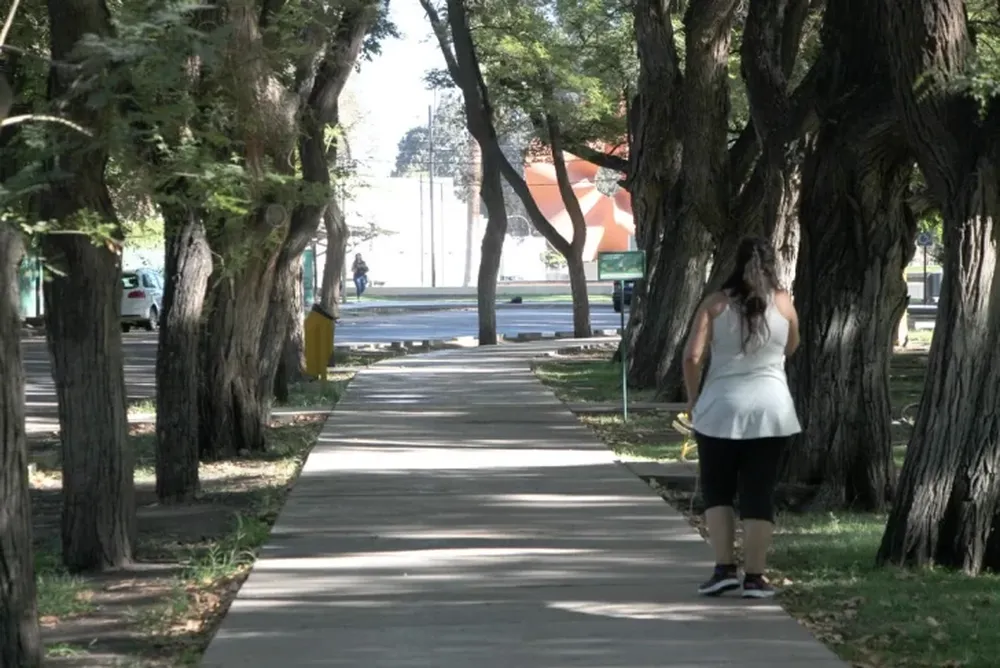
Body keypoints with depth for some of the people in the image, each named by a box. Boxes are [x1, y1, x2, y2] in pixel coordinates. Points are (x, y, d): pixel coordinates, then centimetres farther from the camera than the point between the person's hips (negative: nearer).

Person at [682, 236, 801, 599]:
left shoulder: (716, 303, -1)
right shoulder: (783, 302, 2)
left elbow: (692, 356, -8)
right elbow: (791, 347, 19)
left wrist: (693, 398, 4)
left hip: (720, 410, -1)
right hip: (770, 411, 1)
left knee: (717, 491, 11)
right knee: (759, 494, 4)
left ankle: (725, 568, 2)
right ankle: (754, 577, 2)